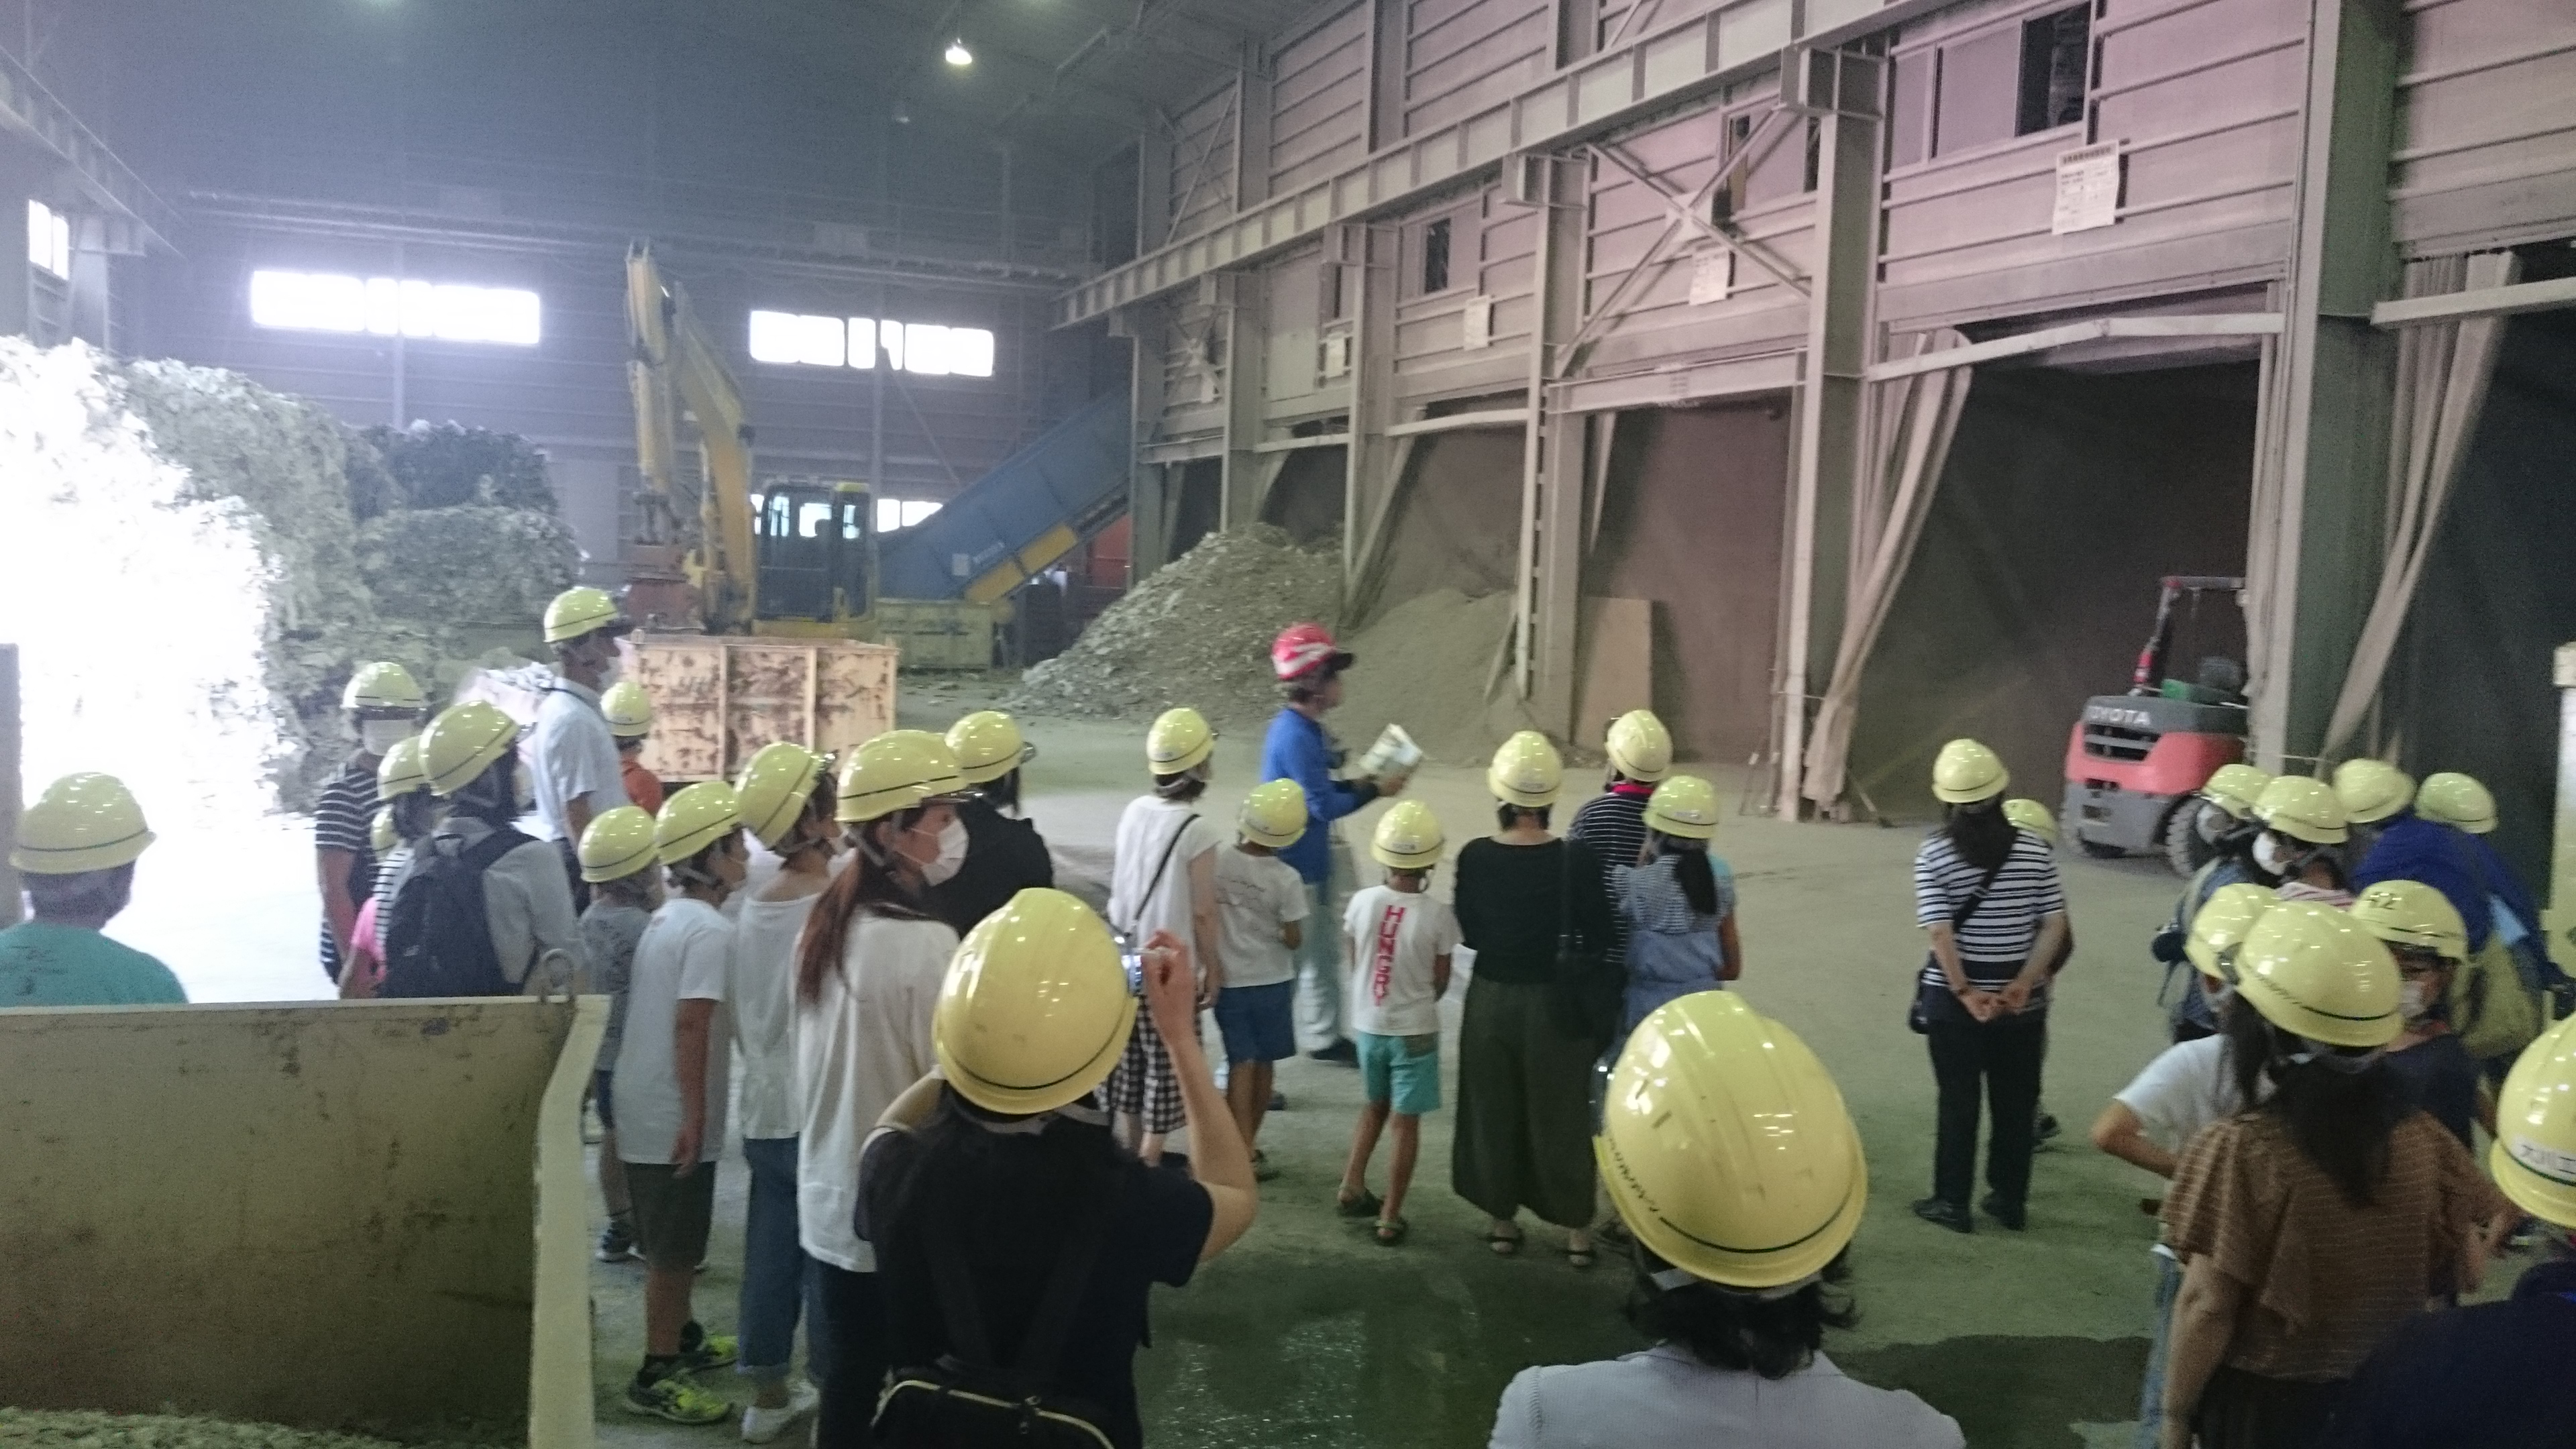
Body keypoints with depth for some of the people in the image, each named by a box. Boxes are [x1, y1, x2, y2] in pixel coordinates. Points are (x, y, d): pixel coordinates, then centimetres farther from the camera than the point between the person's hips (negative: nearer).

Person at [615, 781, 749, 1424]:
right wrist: (696, 1116, -23)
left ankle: (683, 1338, 37)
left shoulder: (667, 917, 11)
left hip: (647, 1104, 9)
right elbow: (691, 1024, -25)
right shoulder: (711, 930, -19)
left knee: (673, 1244, 22)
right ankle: (656, 1376, 12)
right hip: (674, 1115, -9)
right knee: (673, 1249, 2)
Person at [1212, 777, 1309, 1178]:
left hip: (1229, 981, 1)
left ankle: (1242, 1151, 2)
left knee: (1241, 1064, 6)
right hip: (1271, 982, -1)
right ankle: (1248, 1146, 24)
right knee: (1263, 1063, 14)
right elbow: (1293, 940, -11)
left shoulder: (1218, 863, -11)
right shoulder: (1287, 879, -15)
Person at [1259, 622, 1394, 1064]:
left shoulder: (1300, 729, 7)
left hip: (1308, 864, 10)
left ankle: (1324, 1038, 29)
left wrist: (1360, 784, 1)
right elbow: (1323, 806, -22)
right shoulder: (1296, 737, -24)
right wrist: (1373, 791, -12)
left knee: (1322, 954, 18)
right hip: (1294, 870, -10)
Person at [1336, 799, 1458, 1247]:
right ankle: (1390, 1218, 13)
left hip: (1367, 1024, 3)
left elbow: (1355, 965, 3)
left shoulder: (1361, 902, -11)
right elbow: (1440, 984, -7)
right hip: (1415, 1030, -3)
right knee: (1406, 1122, 8)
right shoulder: (1438, 915, -18)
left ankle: (1352, 1188, 28)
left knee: (1374, 1108, 25)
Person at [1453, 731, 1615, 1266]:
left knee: (1494, 1113, 17)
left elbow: (1468, 934, -3)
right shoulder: (1578, 861, -17)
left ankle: (1501, 1221, 30)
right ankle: (1576, 1229, 25)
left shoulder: (1475, 857, -13)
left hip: (1492, 999, 1)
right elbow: (1597, 939, -9)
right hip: (1556, 1003, -1)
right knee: (1561, 1117, 14)